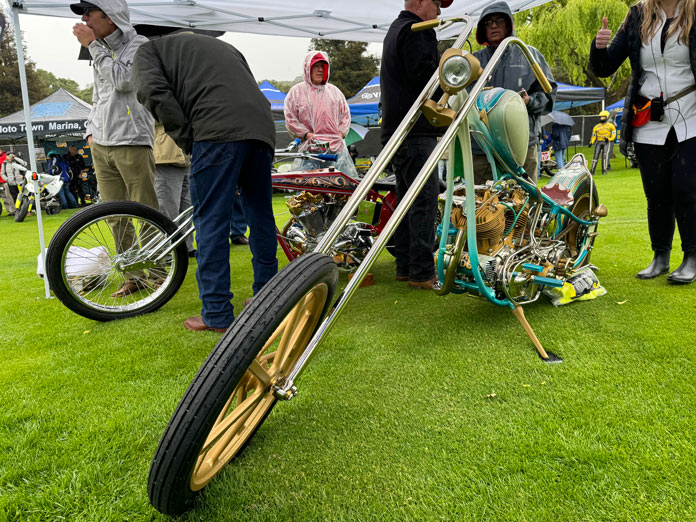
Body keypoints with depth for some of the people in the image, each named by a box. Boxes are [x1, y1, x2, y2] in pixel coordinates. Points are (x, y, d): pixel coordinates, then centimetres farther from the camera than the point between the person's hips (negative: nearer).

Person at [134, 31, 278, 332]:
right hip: (261, 129, 7)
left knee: (211, 220, -1)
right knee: (260, 217, 15)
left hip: (217, 130, -6)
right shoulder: (223, 46, 38)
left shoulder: (149, 49, 21)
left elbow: (154, 91, 0)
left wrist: (188, 140, 4)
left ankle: (217, 315, 1)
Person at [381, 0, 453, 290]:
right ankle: (422, 272, -7)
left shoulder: (395, 29, 25)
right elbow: (425, 77, -20)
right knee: (425, 200, -10)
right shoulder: (417, 31, -8)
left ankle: (405, 266, 17)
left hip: (396, 130, 11)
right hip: (415, 131, -10)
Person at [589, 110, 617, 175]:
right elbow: (594, 136, 16)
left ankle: (604, 170, -11)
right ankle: (592, 170, -4)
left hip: (606, 142, -2)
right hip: (598, 142, 2)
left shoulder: (610, 126, 8)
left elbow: (613, 135, 7)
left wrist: (609, 139, -12)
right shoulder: (596, 127, 15)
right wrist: (591, 142, -1)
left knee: (605, 155, -14)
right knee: (596, 156, -6)